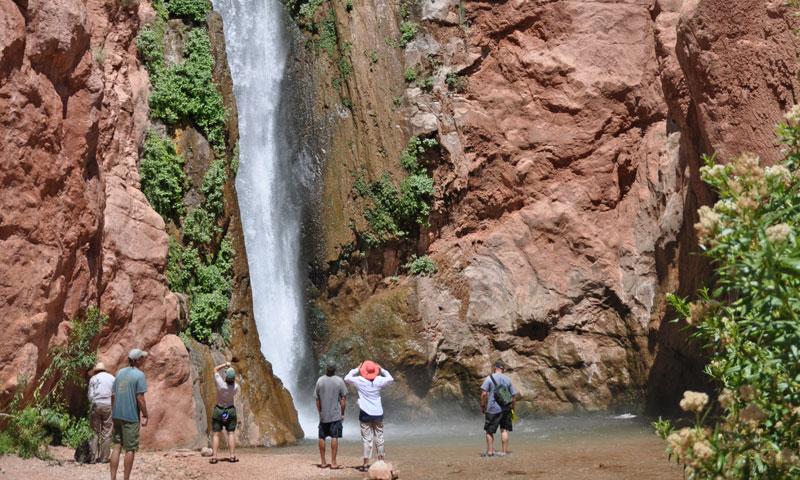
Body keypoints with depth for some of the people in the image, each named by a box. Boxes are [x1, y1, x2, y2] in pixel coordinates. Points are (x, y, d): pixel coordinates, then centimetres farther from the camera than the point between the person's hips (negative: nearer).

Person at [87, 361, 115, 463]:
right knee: (106, 433, 3)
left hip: (95, 405, 0)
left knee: (96, 432, 7)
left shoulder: (93, 379, 7)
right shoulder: (112, 378, 9)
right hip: (108, 405, 0)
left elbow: (90, 395, 2)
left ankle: (94, 457, 1)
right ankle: (104, 458, 2)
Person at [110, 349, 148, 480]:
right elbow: (140, 398, -14)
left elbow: (113, 395, 12)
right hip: (131, 416, -6)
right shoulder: (139, 375, -10)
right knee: (130, 449, 3)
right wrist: (145, 416, -6)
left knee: (117, 447, 9)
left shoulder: (120, 373, 9)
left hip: (117, 415, 6)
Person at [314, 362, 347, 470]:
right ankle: (333, 463, -4)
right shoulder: (339, 381, -6)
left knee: (322, 438, 10)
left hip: (323, 415, 2)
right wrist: (342, 413, 5)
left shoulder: (320, 381, -1)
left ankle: (323, 462, 16)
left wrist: (320, 412, 13)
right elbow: (343, 399, -5)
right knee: (334, 437, -2)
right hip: (336, 415, -2)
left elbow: (317, 399, 2)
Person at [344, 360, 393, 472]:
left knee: (367, 439, -1)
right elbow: (390, 379, 13)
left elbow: (347, 378, 7)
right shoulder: (379, 380, -4)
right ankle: (381, 461, 18)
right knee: (379, 438, 12)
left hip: (365, 414, -2)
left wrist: (357, 369, 12)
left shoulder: (360, 381, -8)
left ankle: (366, 464, -3)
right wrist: (381, 370, 16)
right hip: (378, 413, 2)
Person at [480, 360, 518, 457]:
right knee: (504, 430, 9)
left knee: (489, 431, 8)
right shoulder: (508, 380, 6)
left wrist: (482, 406, -2)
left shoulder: (489, 378, -5)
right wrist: (512, 408, 15)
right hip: (505, 409, 3)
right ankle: (504, 451, 8)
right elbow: (514, 396, 5)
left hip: (492, 409, -3)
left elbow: (484, 394, -12)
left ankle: (490, 451, 9)